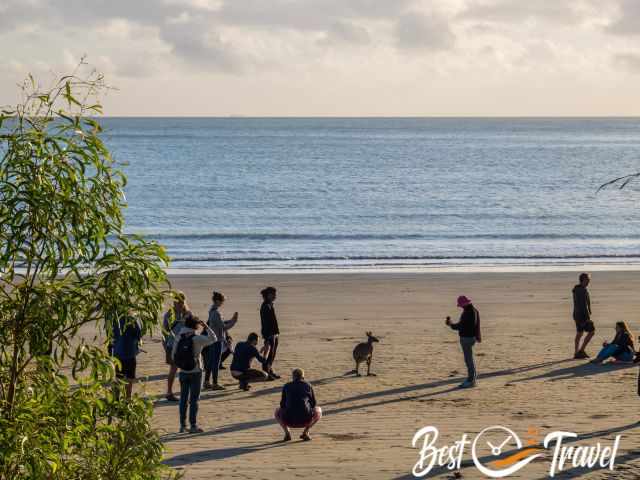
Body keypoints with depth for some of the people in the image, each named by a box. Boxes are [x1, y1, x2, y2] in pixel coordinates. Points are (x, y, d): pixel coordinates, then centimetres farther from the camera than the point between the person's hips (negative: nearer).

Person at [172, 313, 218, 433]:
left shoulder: (179, 338, -2)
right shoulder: (197, 339, -14)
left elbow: (173, 355, 2)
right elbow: (213, 339, -12)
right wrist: (206, 327, -5)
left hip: (183, 372, 4)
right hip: (195, 372, -4)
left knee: (183, 398, 12)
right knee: (194, 399, 4)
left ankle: (183, 425, 15)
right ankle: (193, 425, 5)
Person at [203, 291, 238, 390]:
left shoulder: (212, 311, 10)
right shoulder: (216, 313, -20)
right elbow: (223, 327, -18)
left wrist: (231, 320, 9)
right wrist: (233, 322, -8)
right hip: (217, 340, -9)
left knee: (210, 362, 14)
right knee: (216, 362, -2)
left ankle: (206, 382, 20)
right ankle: (215, 384, 3)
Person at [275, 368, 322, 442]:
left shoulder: (286, 386, 13)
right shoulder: (308, 386, 11)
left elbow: (282, 405, 20)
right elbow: (313, 403, 19)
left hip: (289, 420, 1)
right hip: (305, 420, -1)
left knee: (277, 411, 34)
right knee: (318, 410, 30)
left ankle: (287, 432, 12)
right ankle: (305, 432, 10)